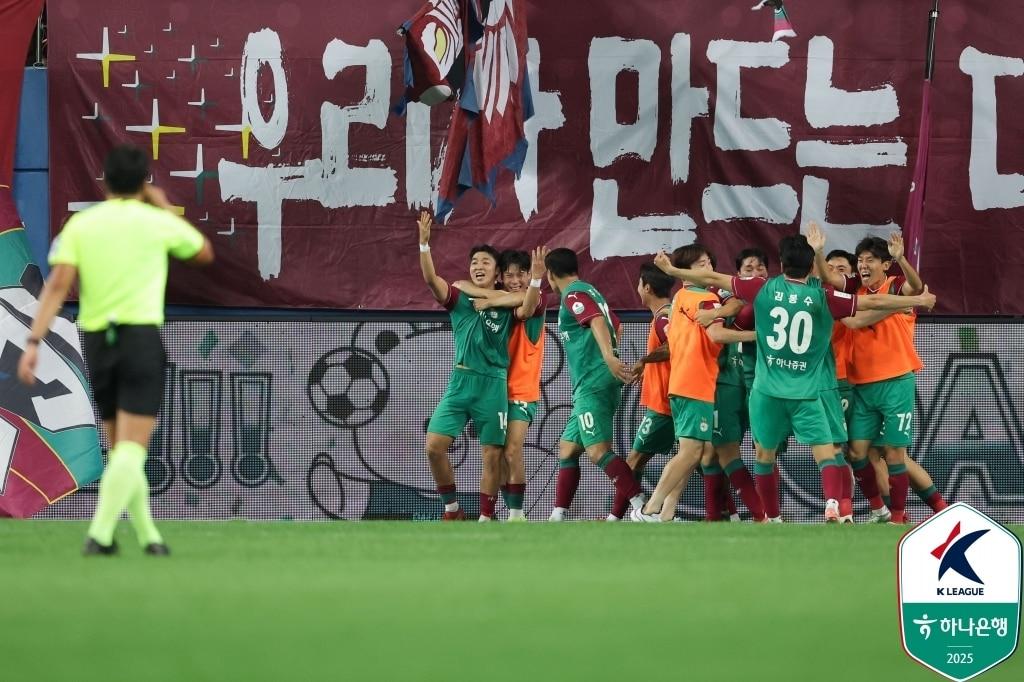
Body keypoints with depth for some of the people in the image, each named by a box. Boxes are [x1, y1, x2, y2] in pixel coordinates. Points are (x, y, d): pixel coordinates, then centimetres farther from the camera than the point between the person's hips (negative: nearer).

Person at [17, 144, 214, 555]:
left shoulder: (80, 224, 5)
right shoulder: (158, 222, 1)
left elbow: (57, 285, -6)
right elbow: (204, 254, 21)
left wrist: (34, 342, -8)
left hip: (96, 340, 4)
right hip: (142, 336, -4)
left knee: (121, 449, 16)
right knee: (131, 449, -8)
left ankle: (147, 535, 19)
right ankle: (100, 534, -22)